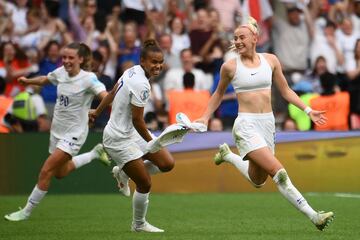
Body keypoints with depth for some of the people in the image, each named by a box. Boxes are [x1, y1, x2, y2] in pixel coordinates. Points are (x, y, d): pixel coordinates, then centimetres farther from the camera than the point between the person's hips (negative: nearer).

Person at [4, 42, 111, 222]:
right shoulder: (60, 72, -1)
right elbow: (44, 80, 21)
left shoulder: (88, 79, -20)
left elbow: (105, 96, -34)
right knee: (60, 172, 24)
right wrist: (27, 81, 10)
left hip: (73, 133, -8)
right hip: (57, 130, 8)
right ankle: (96, 153, 40)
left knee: (46, 171, -12)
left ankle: (27, 211, 2)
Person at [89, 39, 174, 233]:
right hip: (120, 140, -9)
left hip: (131, 134, 9)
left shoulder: (132, 71, 2)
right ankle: (139, 224, 19)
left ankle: (123, 172, 22)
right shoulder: (141, 85, -26)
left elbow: (112, 92, 16)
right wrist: (151, 142, -10)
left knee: (167, 164, 4)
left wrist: (97, 111, 29)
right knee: (145, 184, -3)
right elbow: (137, 120, -23)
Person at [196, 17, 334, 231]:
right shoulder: (230, 66, -3)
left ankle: (228, 155, 41)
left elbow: (286, 91, 13)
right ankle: (313, 216, -19)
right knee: (278, 171, -20)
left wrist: (308, 110, 5)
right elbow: (219, 94, 15)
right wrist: (205, 117, 8)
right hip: (247, 125, -5)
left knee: (258, 181, 15)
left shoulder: (270, 60, 4)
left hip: (268, 124, 5)